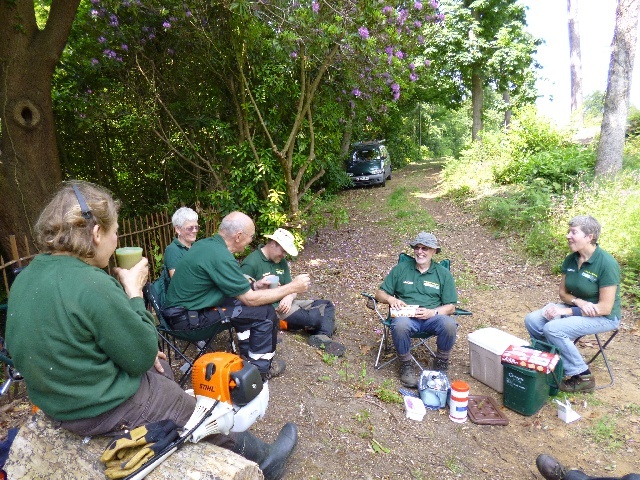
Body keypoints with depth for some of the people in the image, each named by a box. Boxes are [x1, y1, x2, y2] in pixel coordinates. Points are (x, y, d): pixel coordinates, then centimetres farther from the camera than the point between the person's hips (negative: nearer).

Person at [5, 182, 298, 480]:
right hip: (106, 410, -9)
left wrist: (143, 351, 5)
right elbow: (142, 357, -21)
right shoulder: (92, 285, -30)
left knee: (162, 367, 29)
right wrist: (134, 290, -13)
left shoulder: (26, 278, -1)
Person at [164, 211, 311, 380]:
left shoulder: (207, 244, 2)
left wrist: (254, 285, 9)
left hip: (183, 306, 9)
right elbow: (251, 299, -18)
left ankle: (248, 356, 25)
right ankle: (261, 369, 13)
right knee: (265, 313, -8)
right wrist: (292, 287, -10)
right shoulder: (221, 257, -25)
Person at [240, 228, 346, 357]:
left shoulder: (281, 261, 12)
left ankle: (322, 337, -22)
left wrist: (289, 298, -12)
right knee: (316, 317, -24)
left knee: (326, 305, -1)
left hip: (284, 303, 9)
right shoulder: (251, 263, -13)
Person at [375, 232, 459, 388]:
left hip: (432, 318, 1)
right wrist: (391, 299, -12)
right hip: (406, 316, -1)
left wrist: (432, 312, -13)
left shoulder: (443, 273, 11)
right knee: (400, 325, -36)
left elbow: (450, 306, 6)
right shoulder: (401, 269, 11)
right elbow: (380, 294, 12)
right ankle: (406, 366, -9)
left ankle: (440, 364, -3)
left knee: (449, 324, -32)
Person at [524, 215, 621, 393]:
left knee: (553, 329, -28)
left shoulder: (606, 263, -22)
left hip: (603, 317, -6)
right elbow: (563, 292, 6)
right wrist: (579, 302, -16)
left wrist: (565, 311, -24)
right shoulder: (570, 259, -3)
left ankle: (583, 377, -8)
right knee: (532, 320, -15)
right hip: (575, 307, 6)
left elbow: (605, 308, -22)